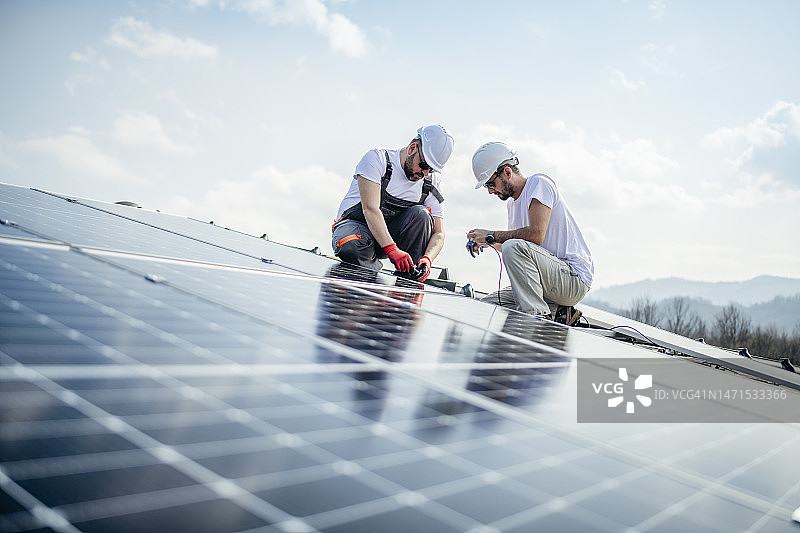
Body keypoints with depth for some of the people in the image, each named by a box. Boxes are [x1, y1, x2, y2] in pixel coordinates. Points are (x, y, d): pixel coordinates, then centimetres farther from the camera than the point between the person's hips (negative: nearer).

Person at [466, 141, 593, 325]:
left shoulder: (539, 183, -9)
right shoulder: (512, 202, 18)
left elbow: (536, 235, -23)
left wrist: (492, 236, -15)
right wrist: (486, 243, 8)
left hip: (575, 277, -9)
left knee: (514, 247, -32)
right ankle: (555, 312, 0)